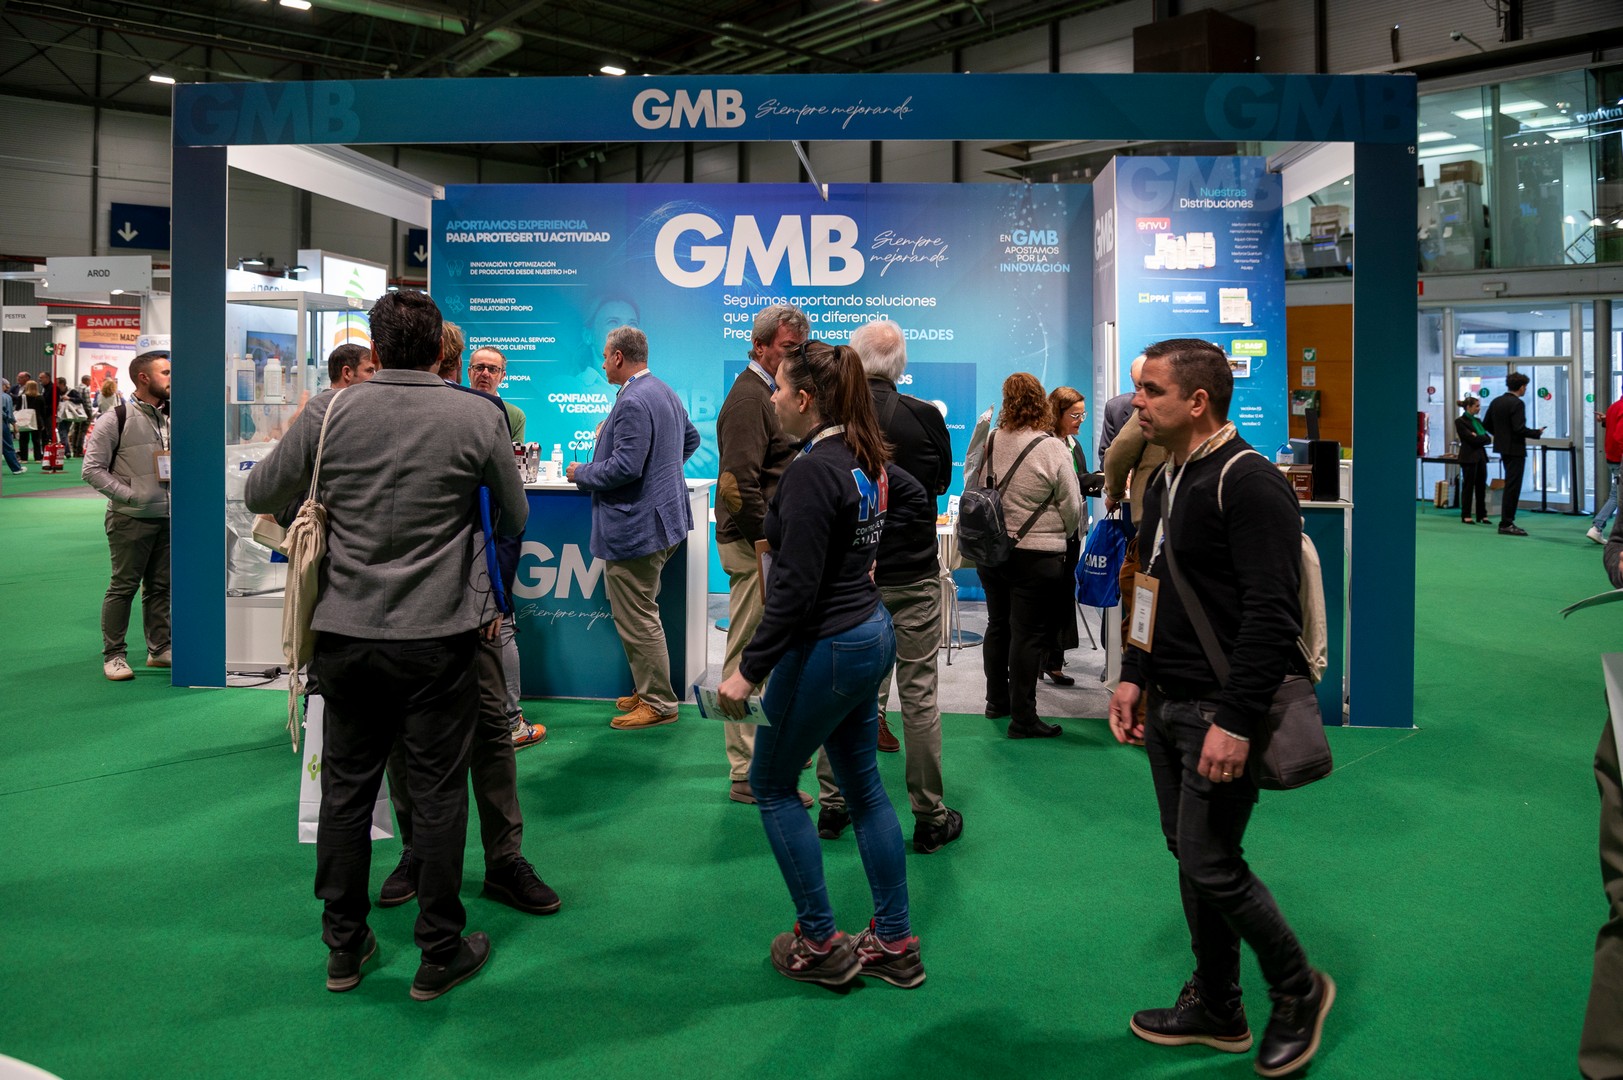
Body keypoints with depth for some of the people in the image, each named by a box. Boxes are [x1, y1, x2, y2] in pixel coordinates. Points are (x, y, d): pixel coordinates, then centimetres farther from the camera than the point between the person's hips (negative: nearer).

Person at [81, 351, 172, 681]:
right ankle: (113, 655, 10)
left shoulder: (171, 418, 11)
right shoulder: (117, 421, -8)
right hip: (130, 519, -6)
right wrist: (127, 495, -15)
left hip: (167, 518, 6)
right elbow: (91, 469, -9)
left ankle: (159, 649, 23)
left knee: (161, 586, 12)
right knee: (124, 586, 0)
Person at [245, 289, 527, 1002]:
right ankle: (440, 955, 19)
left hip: (345, 635, 2)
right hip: (438, 637, -2)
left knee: (346, 788, 14)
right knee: (437, 794, 8)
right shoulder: (478, 418, -7)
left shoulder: (329, 412, -4)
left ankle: (344, 949, 27)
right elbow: (516, 520, 5)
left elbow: (260, 497, 7)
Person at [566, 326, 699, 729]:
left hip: (637, 526, -11)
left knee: (637, 620, -1)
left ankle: (659, 703, 9)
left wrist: (582, 473, -9)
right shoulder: (665, 393, 13)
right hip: (664, 515, 11)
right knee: (640, 615, 20)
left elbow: (624, 468, -25)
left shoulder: (632, 403, -20)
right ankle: (649, 690, 29)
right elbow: (691, 438, 27)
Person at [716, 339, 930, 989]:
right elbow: (916, 498, 26)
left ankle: (820, 945, 16)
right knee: (863, 787, 17)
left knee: (771, 786, 9)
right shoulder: (866, 459, 5)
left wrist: (750, 669, -21)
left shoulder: (813, 471, -22)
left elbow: (795, 587, -25)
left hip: (826, 648, -9)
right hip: (871, 633, 9)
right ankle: (895, 944, 26)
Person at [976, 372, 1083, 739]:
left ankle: (997, 701, 31)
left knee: (998, 625, 18)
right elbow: (1072, 508, -9)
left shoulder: (989, 442, -3)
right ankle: (1022, 718, 4)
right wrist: (1060, 534, 12)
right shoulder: (1052, 450, -14)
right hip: (1036, 555, -5)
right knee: (1028, 634, 0)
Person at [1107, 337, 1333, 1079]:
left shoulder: (1248, 483, -17)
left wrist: (1236, 721, -25)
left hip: (1221, 709, -9)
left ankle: (1298, 990, 20)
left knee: (1210, 863, -4)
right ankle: (1216, 1009, 30)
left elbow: (1270, 614, -22)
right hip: (1169, 706, 9)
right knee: (1189, 854, 14)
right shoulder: (1164, 482, 12)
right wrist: (1134, 678, 13)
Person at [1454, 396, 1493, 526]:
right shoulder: (1460, 421, -7)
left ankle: (1482, 515, 12)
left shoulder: (1477, 421, 15)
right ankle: (1466, 516, 3)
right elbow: (1470, 438, -16)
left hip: (1481, 456, 7)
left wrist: (1478, 437, -10)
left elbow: (1487, 437, 7)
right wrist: (1484, 438, -4)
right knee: (1468, 486, -3)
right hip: (1469, 457, -7)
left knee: (1481, 486, 6)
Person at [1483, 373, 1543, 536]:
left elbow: (1486, 424, 11)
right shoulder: (1517, 404, -17)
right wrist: (1537, 432, -8)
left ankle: (1507, 521, 22)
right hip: (1515, 449, -8)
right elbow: (1520, 429, -23)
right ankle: (1506, 524, -2)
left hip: (1503, 448, 8)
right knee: (1513, 487, -4)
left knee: (1510, 486, 18)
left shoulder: (1496, 401, 7)